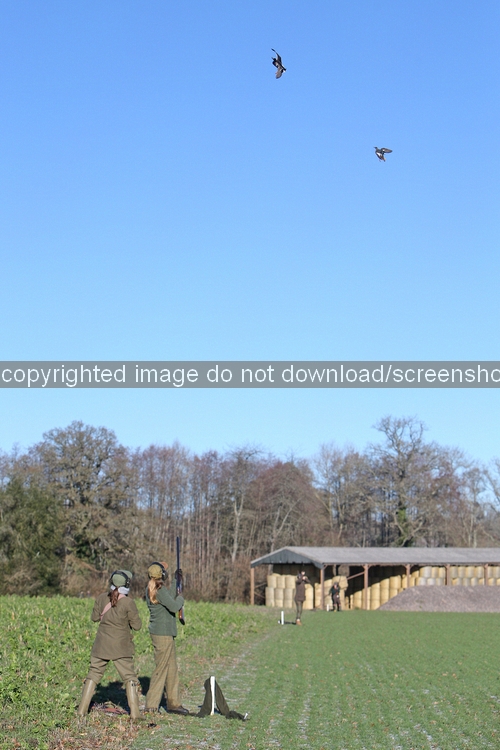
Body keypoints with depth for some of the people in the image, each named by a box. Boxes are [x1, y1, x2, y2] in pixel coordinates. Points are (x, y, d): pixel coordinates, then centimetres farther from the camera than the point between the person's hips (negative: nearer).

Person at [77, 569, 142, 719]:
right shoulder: (129, 603, -14)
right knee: (129, 678, 7)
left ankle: (82, 710, 13)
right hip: (121, 647, -3)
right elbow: (137, 626, -7)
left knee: (93, 675, 13)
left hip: (101, 645, 3)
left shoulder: (102, 598, -2)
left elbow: (95, 617, 11)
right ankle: (134, 713, 4)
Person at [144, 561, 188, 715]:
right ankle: (151, 706, 2)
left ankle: (173, 703, 20)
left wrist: (176, 581, 17)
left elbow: (170, 597, 18)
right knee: (161, 669, -3)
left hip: (166, 634, 10)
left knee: (172, 669, 14)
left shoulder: (151, 589, 11)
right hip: (162, 634, -10)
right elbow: (174, 607, -22)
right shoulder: (160, 590, -18)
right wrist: (181, 598, -3)